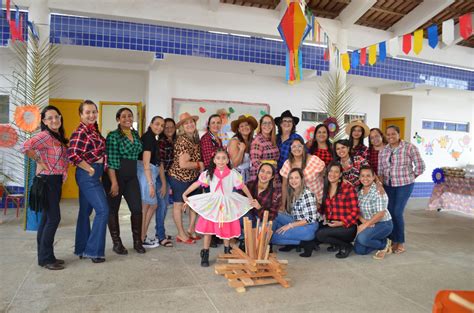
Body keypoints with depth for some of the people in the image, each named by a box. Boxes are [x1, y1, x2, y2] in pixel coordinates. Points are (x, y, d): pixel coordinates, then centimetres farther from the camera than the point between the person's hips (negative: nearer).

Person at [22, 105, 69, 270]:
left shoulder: (59, 137, 14)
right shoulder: (45, 135, -12)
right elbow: (25, 147, -26)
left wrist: (64, 172, 6)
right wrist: (40, 162, -15)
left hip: (56, 180, 9)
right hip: (47, 180, -9)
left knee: (47, 218, 12)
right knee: (53, 218, -7)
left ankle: (45, 256, 20)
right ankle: (46, 258, 2)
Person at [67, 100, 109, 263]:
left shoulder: (94, 130, 11)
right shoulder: (80, 132, -14)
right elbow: (72, 155, -24)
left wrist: (99, 170, 11)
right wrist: (90, 169, -16)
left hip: (94, 174, 9)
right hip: (88, 174, -9)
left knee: (85, 211, 14)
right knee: (103, 210, -9)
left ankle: (81, 249, 25)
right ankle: (93, 250, 1)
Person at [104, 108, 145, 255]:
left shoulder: (136, 134, 10)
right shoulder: (113, 136, -10)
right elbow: (110, 161, -15)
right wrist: (114, 182, -20)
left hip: (132, 176, 6)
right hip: (115, 176, -6)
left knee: (137, 208, 2)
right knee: (113, 209, 5)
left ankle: (137, 241, 18)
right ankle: (117, 243, 17)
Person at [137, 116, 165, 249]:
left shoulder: (155, 140, 19)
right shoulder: (148, 137, -10)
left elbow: (159, 163, 17)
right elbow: (145, 163, -17)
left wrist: (164, 183, 15)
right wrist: (151, 184, -18)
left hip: (151, 174, 10)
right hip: (145, 175, -10)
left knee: (153, 205, 17)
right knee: (144, 207, -1)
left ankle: (143, 236, 26)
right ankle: (141, 239, 10)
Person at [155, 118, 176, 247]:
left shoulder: (175, 142, 6)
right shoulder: (161, 142, -15)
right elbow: (160, 162, -17)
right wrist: (163, 182, -17)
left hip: (169, 175, 7)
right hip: (160, 176, -7)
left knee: (165, 204, 15)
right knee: (162, 204, -5)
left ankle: (159, 231, 29)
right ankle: (161, 237, 4)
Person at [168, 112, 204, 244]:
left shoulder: (195, 139, 5)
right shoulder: (182, 141, -20)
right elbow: (183, 164, -24)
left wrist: (200, 166, 0)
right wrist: (199, 164, -11)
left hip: (193, 177, 8)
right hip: (179, 177, -8)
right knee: (179, 205, 7)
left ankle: (191, 230, 30)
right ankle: (181, 234, 20)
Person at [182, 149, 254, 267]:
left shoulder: (233, 174, -6)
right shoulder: (209, 173, -4)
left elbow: (243, 186, 0)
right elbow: (197, 183, -4)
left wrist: (251, 199, -1)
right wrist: (185, 194, -8)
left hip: (227, 205, 0)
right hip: (212, 205, 0)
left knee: (226, 231, 11)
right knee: (208, 230, 2)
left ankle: (227, 253, 34)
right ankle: (205, 256, 16)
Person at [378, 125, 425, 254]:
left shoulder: (409, 147, -8)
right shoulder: (383, 151, 6)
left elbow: (420, 166, -5)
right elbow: (380, 170, 7)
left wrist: (409, 178, 1)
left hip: (404, 185, -4)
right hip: (388, 185, 5)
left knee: (397, 213, -7)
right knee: (389, 212, 4)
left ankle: (401, 243, 10)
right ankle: (393, 241, 18)